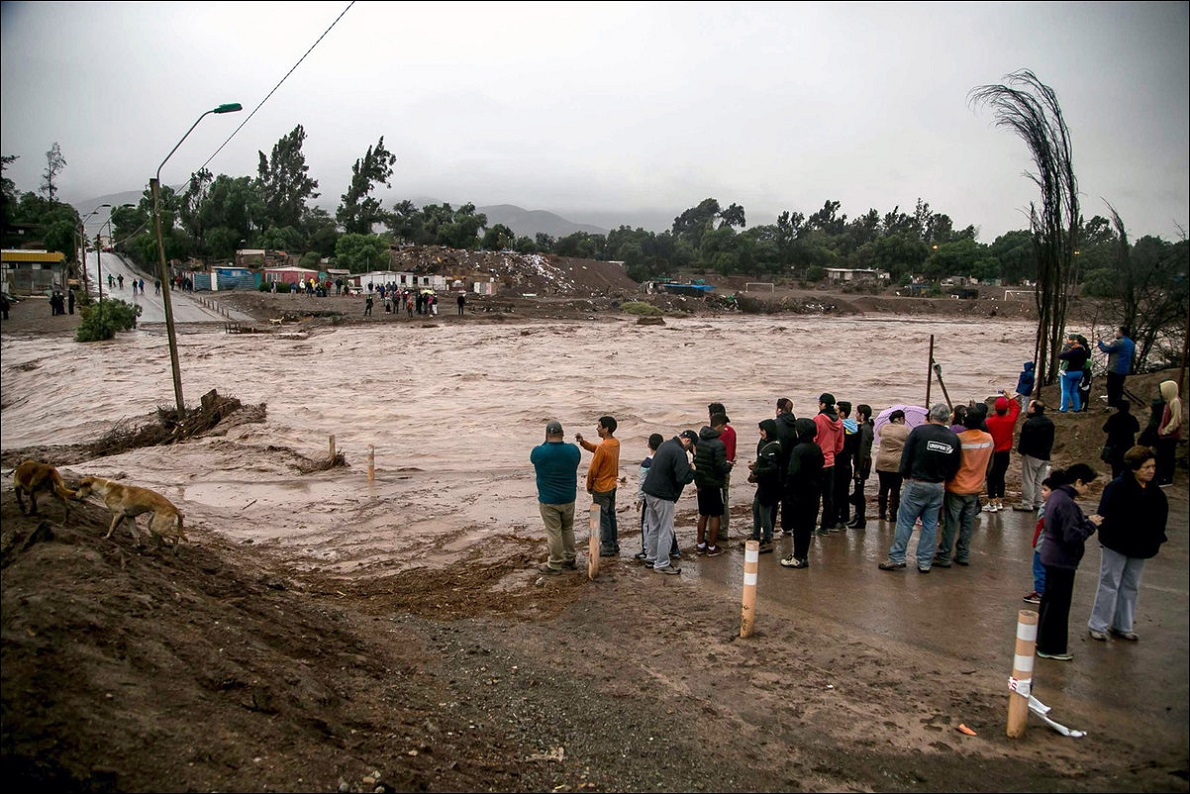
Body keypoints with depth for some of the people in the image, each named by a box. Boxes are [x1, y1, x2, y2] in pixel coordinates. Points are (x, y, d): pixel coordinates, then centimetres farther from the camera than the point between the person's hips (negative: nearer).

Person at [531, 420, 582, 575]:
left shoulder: (538, 452, -17)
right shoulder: (573, 450, -8)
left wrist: (547, 442, 5)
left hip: (548, 501, -3)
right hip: (569, 498, 4)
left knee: (554, 532, 6)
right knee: (568, 529, 20)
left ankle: (555, 565, 16)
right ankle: (570, 559, 32)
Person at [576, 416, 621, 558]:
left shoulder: (602, 447, -26)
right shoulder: (615, 442, 1)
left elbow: (593, 469, -19)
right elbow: (595, 448, 12)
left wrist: (589, 486, -3)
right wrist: (583, 442, -3)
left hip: (601, 488, -8)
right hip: (612, 485, 8)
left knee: (603, 518, 3)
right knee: (611, 515, 17)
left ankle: (607, 548, 11)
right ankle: (614, 544, 26)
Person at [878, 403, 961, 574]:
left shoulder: (919, 431, -10)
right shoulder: (954, 438, 1)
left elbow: (906, 457, -7)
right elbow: (955, 467, 6)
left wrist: (906, 476, 7)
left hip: (916, 484, -4)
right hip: (938, 487, 4)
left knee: (905, 522, 1)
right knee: (930, 525, 10)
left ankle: (897, 558, 2)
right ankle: (925, 563, 13)